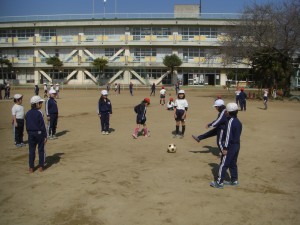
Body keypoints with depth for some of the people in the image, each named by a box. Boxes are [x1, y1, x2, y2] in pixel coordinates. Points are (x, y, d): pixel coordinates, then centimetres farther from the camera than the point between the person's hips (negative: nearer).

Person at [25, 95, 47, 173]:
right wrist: (45, 136, -8)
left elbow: (27, 126, 8)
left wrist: (29, 133, 17)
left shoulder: (27, 113, 3)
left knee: (31, 150, 10)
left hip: (31, 134, 5)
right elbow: (42, 126, -13)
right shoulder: (39, 113, -14)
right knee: (41, 150, 8)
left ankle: (31, 168, 13)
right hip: (39, 133, -4)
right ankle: (41, 166, 13)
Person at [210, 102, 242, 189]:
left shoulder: (230, 121, -19)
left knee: (223, 164, -3)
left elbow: (228, 136, -21)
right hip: (237, 145, 9)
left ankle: (219, 182, 1)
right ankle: (234, 180, 26)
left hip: (230, 146, -9)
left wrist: (225, 148, -18)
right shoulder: (238, 122, 9)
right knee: (233, 164, 18)